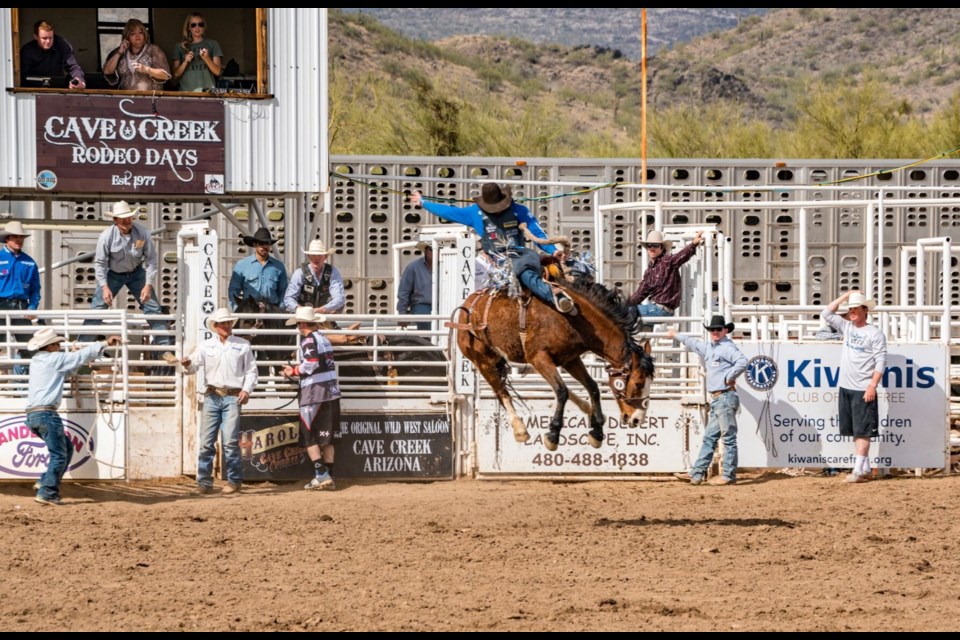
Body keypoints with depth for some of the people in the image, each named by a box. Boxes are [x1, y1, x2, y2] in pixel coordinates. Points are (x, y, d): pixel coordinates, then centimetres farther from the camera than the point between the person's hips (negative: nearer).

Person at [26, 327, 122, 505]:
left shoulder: (36, 361, 19)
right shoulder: (55, 359, -4)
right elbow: (82, 356, 1)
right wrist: (105, 344, 9)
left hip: (33, 415, 9)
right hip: (46, 413, -9)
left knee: (66, 447, 18)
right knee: (59, 455, -5)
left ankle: (46, 482, 13)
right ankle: (47, 493, -11)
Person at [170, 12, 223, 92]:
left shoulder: (213, 44, 9)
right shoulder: (180, 47, 12)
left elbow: (217, 72, 3)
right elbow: (176, 74, 10)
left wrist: (206, 58, -12)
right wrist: (185, 62, -6)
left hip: (207, 89, -1)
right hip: (186, 90, 1)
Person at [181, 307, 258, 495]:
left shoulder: (243, 345, 8)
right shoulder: (206, 346, 10)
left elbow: (251, 370, 9)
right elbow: (193, 365, 4)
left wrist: (247, 389, -5)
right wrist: (187, 364, -18)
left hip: (233, 397, -2)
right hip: (212, 396, 2)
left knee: (230, 441, -9)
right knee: (206, 441, -1)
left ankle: (234, 480, 2)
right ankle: (204, 481, 4)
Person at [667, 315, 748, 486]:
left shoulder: (727, 347, -10)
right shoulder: (708, 347, 19)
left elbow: (742, 361, -27)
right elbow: (693, 343, 38)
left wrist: (729, 377, -17)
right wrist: (676, 336, 51)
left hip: (725, 397, -10)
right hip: (715, 399, 10)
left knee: (728, 438, -8)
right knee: (709, 437, 11)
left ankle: (729, 475, -8)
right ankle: (698, 472, 15)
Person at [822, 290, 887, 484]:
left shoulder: (875, 334, -6)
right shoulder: (847, 328, 12)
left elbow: (881, 362, -10)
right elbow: (827, 313, 13)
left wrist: (873, 385, -19)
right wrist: (845, 296, 7)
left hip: (863, 390, -7)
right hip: (846, 388, 7)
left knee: (862, 431, -8)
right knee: (854, 430, 8)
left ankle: (859, 470, -13)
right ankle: (865, 468, 13)